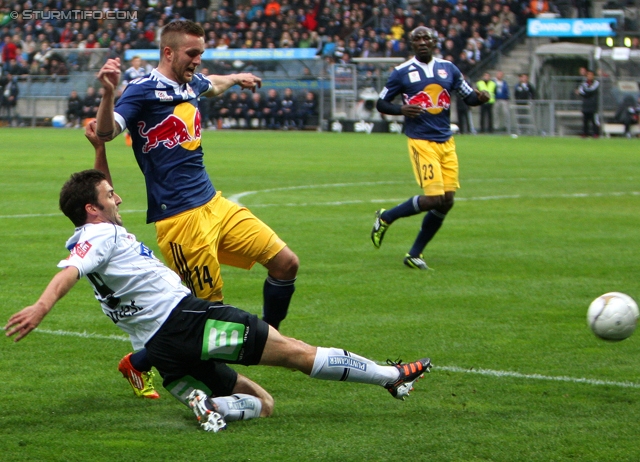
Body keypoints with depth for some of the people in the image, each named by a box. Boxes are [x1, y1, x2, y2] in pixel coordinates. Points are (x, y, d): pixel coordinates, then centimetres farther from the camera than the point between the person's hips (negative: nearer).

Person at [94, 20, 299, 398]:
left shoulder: (191, 84, 12)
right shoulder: (143, 91, -12)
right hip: (181, 218, -8)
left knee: (285, 262, 2)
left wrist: (237, 78, 56)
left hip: (214, 204, 8)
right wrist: (109, 93, -45)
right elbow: (106, 133, -28)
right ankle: (136, 364, 11)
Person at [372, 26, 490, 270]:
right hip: (421, 141, -5)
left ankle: (414, 254, 13)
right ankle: (386, 217, 7)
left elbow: (469, 97, 17)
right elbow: (381, 103, 5)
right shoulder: (402, 72, -1)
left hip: (446, 142, 5)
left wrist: (480, 97, -7)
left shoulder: (448, 69, 11)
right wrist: (401, 109, -15)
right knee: (434, 198, -16)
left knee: (447, 201, 1)